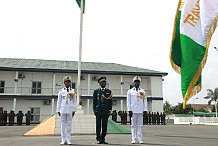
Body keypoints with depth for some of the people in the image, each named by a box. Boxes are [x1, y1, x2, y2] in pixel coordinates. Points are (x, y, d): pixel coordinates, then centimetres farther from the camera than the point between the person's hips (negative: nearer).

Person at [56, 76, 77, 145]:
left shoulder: (73, 91, 6)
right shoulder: (61, 91, 7)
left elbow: (74, 101, 7)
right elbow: (59, 101, 8)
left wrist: (74, 110, 2)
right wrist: (58, 110, 4)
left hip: (70, 110, 0)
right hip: (63, 110, 0)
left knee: (69, 125, 1)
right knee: (63, 125, 3)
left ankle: (68, 140, 7)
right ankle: (63, 140, 9)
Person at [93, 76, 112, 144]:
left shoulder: (109, 91, 8)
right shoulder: (96, 91, 6)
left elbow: (110, 101, 7)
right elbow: (94, 101, 5)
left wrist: (110, 110, 0)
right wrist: (94, 110, -1)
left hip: (106, 111, 1)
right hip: (98, 111, -1)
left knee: (104, 126, 3)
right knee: (98, 126, 2)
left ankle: (103, 139, 13)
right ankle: (99, 139, 9)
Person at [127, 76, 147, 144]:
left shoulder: (143, 91, 10)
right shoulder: (130, 91, 6)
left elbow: (145, 101, 8)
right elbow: (128, 101, 3)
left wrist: (145, 110, 0)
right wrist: (129, 110, -5)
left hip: (141, 111, 1)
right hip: (133, 111, -1)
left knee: (140, 125, 2)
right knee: (133, 125, 1)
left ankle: (140, 139, 6)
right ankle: (134, 139, 5)